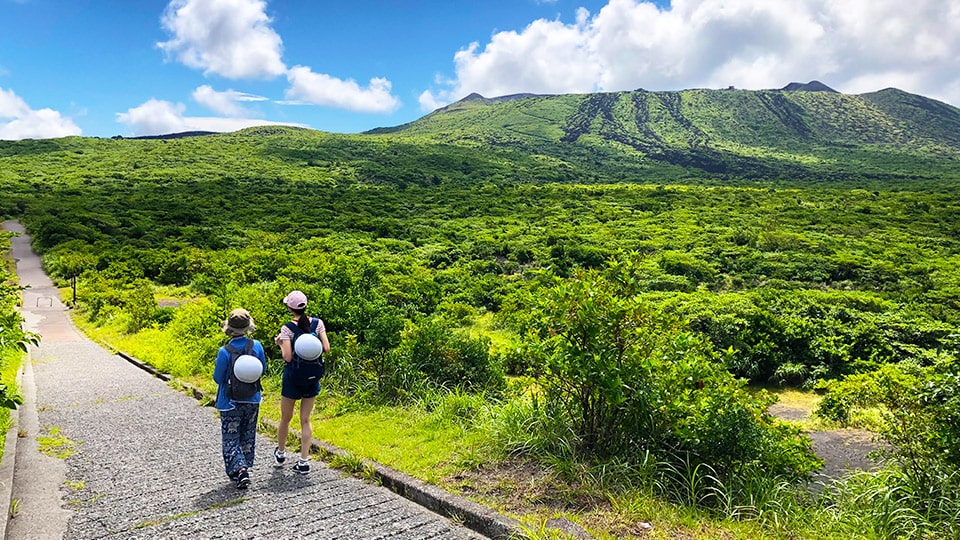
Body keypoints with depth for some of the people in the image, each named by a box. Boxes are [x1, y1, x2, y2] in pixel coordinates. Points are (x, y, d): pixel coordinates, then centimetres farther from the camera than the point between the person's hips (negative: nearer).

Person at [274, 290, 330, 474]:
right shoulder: (318, 324, -5)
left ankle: (280, 453, 37)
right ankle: (304, 461, 8)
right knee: (305, 419, 10)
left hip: (293, 377, -3)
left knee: (286, 418, 17)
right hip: (313, 377, 3)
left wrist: (280, 343, -2)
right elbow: (326, 349, -7)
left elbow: (287, 357, -19)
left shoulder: (288, 329, -14)